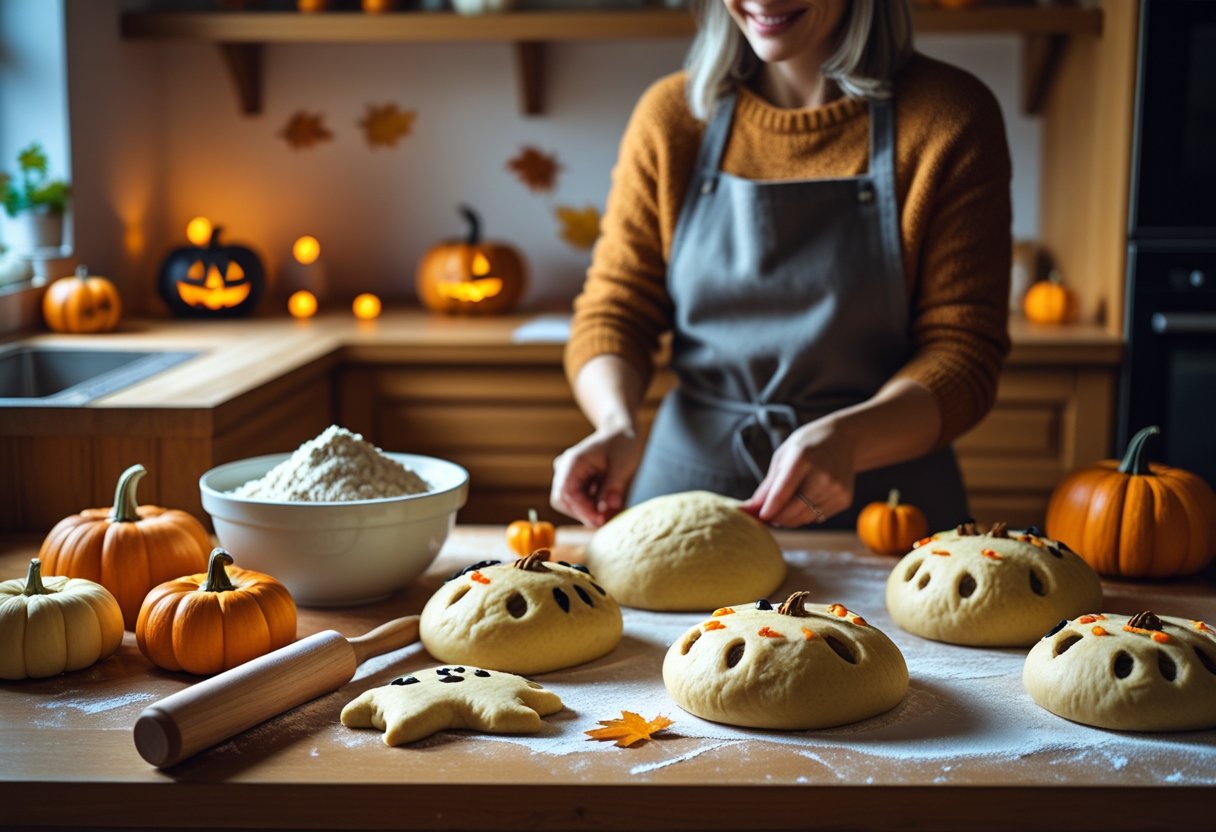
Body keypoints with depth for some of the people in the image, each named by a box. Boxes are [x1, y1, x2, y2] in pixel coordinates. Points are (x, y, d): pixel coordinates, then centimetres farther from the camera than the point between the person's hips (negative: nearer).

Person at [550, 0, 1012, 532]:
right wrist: (618, 424, -17)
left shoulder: (948, 117, -3)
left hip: (879, 503, -1)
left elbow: (964, 352, -7)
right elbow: (613, 312, 5)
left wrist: (845, 438, -26)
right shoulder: (670, 115, 4)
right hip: (689, 487, 2)